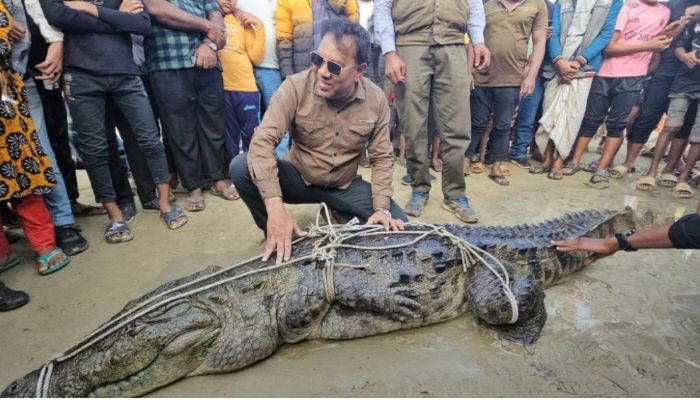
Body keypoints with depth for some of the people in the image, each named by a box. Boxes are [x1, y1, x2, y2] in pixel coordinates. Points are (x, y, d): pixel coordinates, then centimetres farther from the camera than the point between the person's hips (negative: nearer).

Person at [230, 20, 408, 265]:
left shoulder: (376, 99, -13)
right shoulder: (295, 87, -21)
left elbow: (382, 157, -5)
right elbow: (263, 141, -29)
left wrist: (381, 208, -17)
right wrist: (276, 208, -40)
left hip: (345, 187, 2)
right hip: (299, 179, -1)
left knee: (398, 228, -13)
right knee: (241, 168, -28)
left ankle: (339, 215, 15)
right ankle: (278, 238, -3)